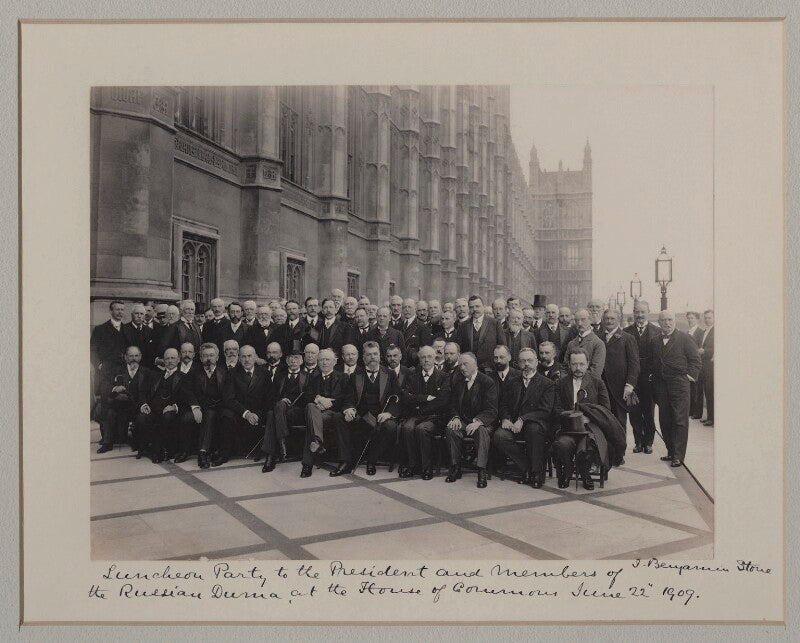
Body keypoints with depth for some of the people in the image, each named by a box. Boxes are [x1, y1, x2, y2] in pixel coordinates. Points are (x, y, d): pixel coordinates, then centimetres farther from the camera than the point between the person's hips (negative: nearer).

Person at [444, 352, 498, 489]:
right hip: (463, 421, 4)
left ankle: (482, 471, -28)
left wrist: (478, 421, -31)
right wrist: (455, 417, -10)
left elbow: (491, 410, -15)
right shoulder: (457, 381, 9)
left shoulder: (487, 382, -9)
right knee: (451, 428, -26)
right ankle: (455, 468, -15)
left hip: (483, 422, -4)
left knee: (482, 431, -35)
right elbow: (453, 404, 12)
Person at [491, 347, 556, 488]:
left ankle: (537, 471, -19)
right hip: (514, 423, 4)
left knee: (534, 428, -39)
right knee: (498, 436, -27)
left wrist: (522, 420, -19)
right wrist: (505, 418, -6)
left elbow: (545, 411, -7)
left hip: (536, 424, -4)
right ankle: (527, 469, -14)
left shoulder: (548, 384, 4)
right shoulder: (514, 382, 19)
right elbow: (504, 404, 18)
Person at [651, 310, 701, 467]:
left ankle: (678, 456, -1)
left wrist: (691, 376, -9)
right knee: (664, 421, 8)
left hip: (679, 385, -5)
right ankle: (671, 451, 19)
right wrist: (655, 380, 8)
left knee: (680, 421, -4)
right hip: (661, 386, 5)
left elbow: (695, 360, -1)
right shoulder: (656, 341, 12)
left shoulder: (684, 338, -1)